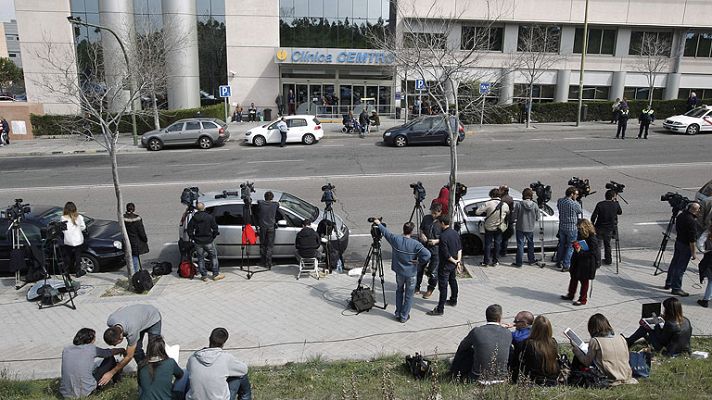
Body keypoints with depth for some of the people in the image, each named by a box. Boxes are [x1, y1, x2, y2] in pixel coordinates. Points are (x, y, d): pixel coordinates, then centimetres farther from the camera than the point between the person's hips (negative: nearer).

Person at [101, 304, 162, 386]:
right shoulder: (110, 321, -28)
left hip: (153, 318, -6)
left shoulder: (132, 331, -43)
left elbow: (128, 357, -29)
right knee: (136, 349, -5)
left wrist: (111, 373, -20)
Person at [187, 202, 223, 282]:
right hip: (209, 241, -2)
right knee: (214, 257, 11)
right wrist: (213, 236, 7)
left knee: (201, 259, 12)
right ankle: (216, 274, 12)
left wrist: (192, 238, 12)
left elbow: (189, 230, 0)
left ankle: (204, 276, 14)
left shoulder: (194, 218, -2)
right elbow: (215, 228, -8)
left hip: (198, 242, 2)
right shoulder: (210, 217, -9)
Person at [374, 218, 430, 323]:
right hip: (411, 273, -3)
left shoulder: (395, 239, -14)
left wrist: (378, 223, 19)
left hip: (399, 271, 3)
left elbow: (386, 232, 3)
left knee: (399, 292, 23)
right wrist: (418, 261, -12)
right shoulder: (415, 244, -20)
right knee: (408, 295, 12)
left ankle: (398, 314, 30)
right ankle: (404, 316, 20)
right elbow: (427, 255, -28)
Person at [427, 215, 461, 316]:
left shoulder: (443, 236, -25)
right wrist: (458, 261, 4)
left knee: (443, 286, -5)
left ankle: (440, 309, 0)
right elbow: (460, 248, 6)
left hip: (445, 265, -9)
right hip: (453, 265, 9)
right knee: (453, 281, 25)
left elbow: (445, 253, -24)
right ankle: (453, 300, 42)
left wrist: (454, 261, -10)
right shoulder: (455, 233, 2)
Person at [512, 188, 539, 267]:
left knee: (520, 245, 6)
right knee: (530, 244, 21)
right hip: (530, 228, 2)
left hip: (520, 228, -2)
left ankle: (518, 262, 8)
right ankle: (531, 260, 31)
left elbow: (514, 216, -11)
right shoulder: (535, 205, -10)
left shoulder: (519, 204, -16)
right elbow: (538, 217, -1)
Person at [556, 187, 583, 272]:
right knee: (570, 247, 4)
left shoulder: (559, 201, -3)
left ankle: (559, 262, 30)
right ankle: (566, 266, 4)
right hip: (571, 228, -6)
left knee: (561, 245, 19)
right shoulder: (575, 204, -20)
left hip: (562, 226, 6)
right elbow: (580, 212, -1)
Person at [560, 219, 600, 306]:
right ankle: (570, 294, 34)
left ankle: (583, 299, 19)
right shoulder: (580, 234, 1)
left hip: (587, 262, -8)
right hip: (578, 260, 8)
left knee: (584, 280, 4)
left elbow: (592, 253, -23)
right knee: (574, 277, 18)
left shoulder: (592, 238, -23)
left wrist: (580, 252, -28)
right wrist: (575, 245, -5)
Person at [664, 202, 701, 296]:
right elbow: (692, 240, -22)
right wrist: (693, 253, -16)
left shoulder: (681, 215, 0)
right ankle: (676, 288, 8)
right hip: (686, 246, -9)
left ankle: (668, 283, 30)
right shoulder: (691, 221, -26)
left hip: (678, 241, 9)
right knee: (681, 267, 0)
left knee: (674, 263, 18)